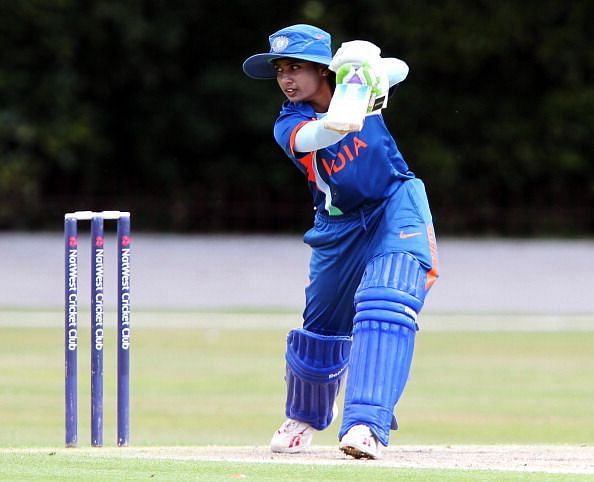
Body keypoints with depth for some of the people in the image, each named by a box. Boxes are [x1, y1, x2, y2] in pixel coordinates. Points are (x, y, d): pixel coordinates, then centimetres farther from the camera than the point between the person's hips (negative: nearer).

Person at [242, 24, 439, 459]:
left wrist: (367, 71, -43)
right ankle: (304, 417, 41)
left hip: (396, 207, -2)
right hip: (339, 225, 2)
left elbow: (399, 70, -23)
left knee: (384, 306, -24)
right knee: (322, 326, 13)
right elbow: (316, 137, -36)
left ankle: (367, 425, -31)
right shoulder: (290, 125, -15)